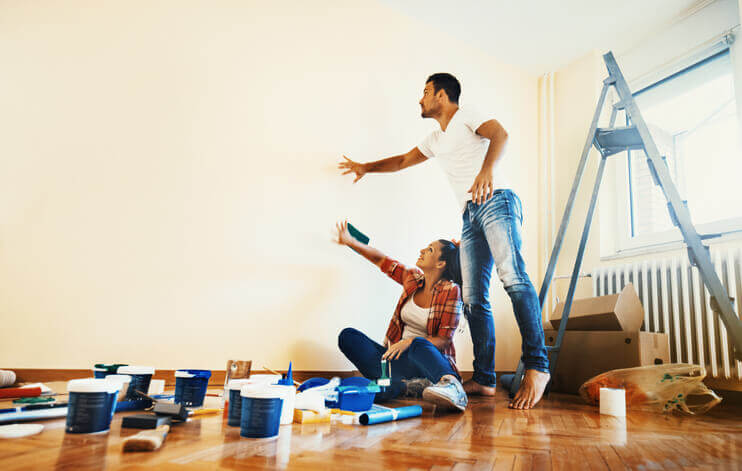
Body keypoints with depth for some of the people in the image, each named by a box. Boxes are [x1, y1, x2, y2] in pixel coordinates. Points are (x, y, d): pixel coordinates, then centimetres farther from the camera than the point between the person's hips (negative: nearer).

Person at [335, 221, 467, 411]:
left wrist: (410, 342, -28)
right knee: (347, 336, -14)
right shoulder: (413, 277, 5)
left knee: (418, 345, -40)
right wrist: (350, 241, 7)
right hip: (399, 358, 6)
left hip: (430, 358, -6)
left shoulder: (450, 290, -11)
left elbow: (443, 340, -14)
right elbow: (381, 260, 15)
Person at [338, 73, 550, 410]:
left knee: (512, 276, -26)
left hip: (496, 201, -7)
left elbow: (499, 133, -10)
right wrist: (367, 167, 49)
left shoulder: (466, 117, 9)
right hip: (470, 217, 7)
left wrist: (487, 169, -28)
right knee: (473, 297, -4)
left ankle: (536, 367, -27)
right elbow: (403, 160, 44)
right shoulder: (435, 140, 32)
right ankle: (484, 379, -4)